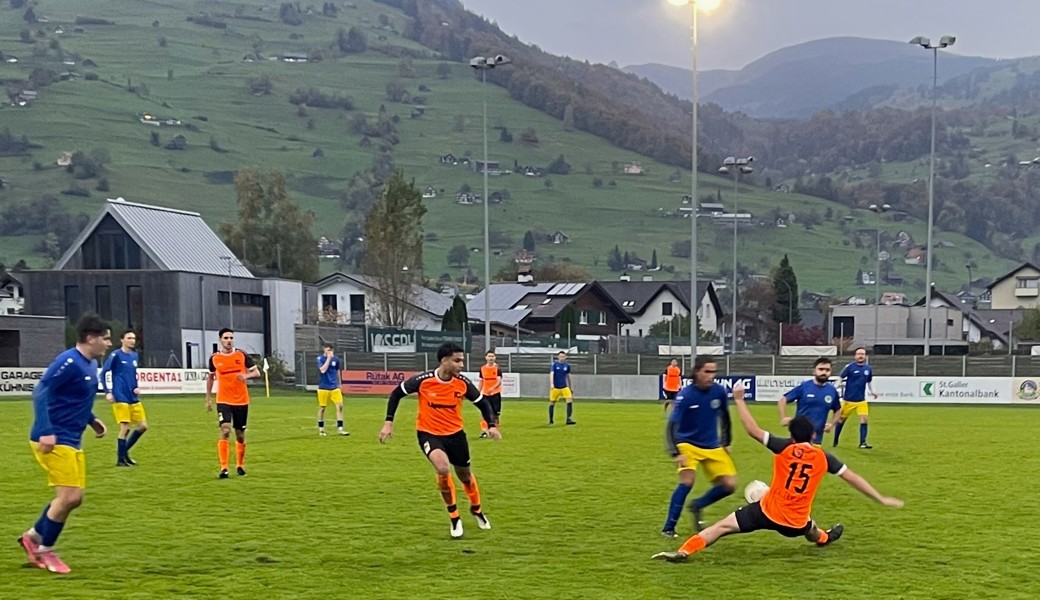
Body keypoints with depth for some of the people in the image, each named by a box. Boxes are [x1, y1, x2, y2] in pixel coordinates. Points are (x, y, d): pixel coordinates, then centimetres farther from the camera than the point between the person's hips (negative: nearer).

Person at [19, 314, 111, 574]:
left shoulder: (91, 364, 12)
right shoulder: (69, 362, -17)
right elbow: (41, 392, -21)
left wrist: (91, 420, 15)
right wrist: (46, 431, -26)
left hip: (72, 442, 10)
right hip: (54, 441, -10)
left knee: (74, 498, 10)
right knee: (68, 496, -9)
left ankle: (33, 536, 26)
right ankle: (45, 550, 9)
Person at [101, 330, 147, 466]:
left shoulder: (134, 356, 12)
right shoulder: (116, 355, -7)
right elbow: (103, 373, -8)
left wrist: (136, 387, 8)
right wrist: (108, 392, -15)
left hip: (133, 398, 7)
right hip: (120, 398, -7)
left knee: (143, 426, 6)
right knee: (125, 427, -8)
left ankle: (124, 451, 21)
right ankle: (120, 459, 5)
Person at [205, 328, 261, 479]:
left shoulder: (242, 355, -1)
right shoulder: (214, 358, 1)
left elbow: (256, 372, 3)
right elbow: (210, 377, 15)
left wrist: (247, 375, -20)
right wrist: (208, 398, 12)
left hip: (241, 401, 1)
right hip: (223, 401, -1)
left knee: (240, 435, 10)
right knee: (225, 431, -17)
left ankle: (240, 465, 29)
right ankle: (224, 468, -17)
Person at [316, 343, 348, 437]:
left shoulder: (336, 359, 5)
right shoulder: (320, 359, -7)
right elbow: (323, 370, -23)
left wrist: (339, 384, 21)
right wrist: (329, 358, -21)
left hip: (334, 387, 3)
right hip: (323, 388, -3)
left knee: (340, 405, -7)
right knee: (322, 408, 5)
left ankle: (340, 429, -4)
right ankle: (321, 429, 20)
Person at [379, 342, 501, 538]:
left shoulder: (463, 383, -13)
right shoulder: (423, 381, -20)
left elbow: (482, 402, 1)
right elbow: (396, 393, -6)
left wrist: (492, 425, -14)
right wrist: (388, 422, -9)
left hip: (455, 433, 3)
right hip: (429, 433, -3)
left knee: (465, 474, 16)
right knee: (443, 469, -27)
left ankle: (476, 509, 49)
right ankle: (454, 517, -5)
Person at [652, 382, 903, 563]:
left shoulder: (784, 447, -7)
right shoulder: (823, 457, -1)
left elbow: (752, 430, -9)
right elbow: (852, 478, 4)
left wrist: (739, 400, -1)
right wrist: (882, 499, 11)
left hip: (767, 512, -3)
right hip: (796, 523, 3)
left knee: (722, 526, -5)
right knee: (812, 532, 39)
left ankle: (683, 552, -18)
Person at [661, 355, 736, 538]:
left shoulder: (719, 392, -10)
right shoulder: (685, 395, -22)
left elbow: (724, 417, 9)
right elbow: (671, 426, -22)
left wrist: (726, 442, 12)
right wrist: (675, 453, -31)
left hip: (713, 447, 5)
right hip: (688, 445, -5)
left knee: (729, 485, -3)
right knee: (687, 482, -24)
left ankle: (697, 506, 23)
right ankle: (668, 528, -11)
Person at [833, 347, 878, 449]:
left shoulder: (868, 369, 4)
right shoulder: (849, 367, -10)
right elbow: (840, 379, -4)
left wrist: (872, 391, 5)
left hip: (861, 400, 3)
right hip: (848, 400, -3)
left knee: (864, 419, -11)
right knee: (841, 419, 9)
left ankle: (862, 443, -6)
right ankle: (835, 442, 25)